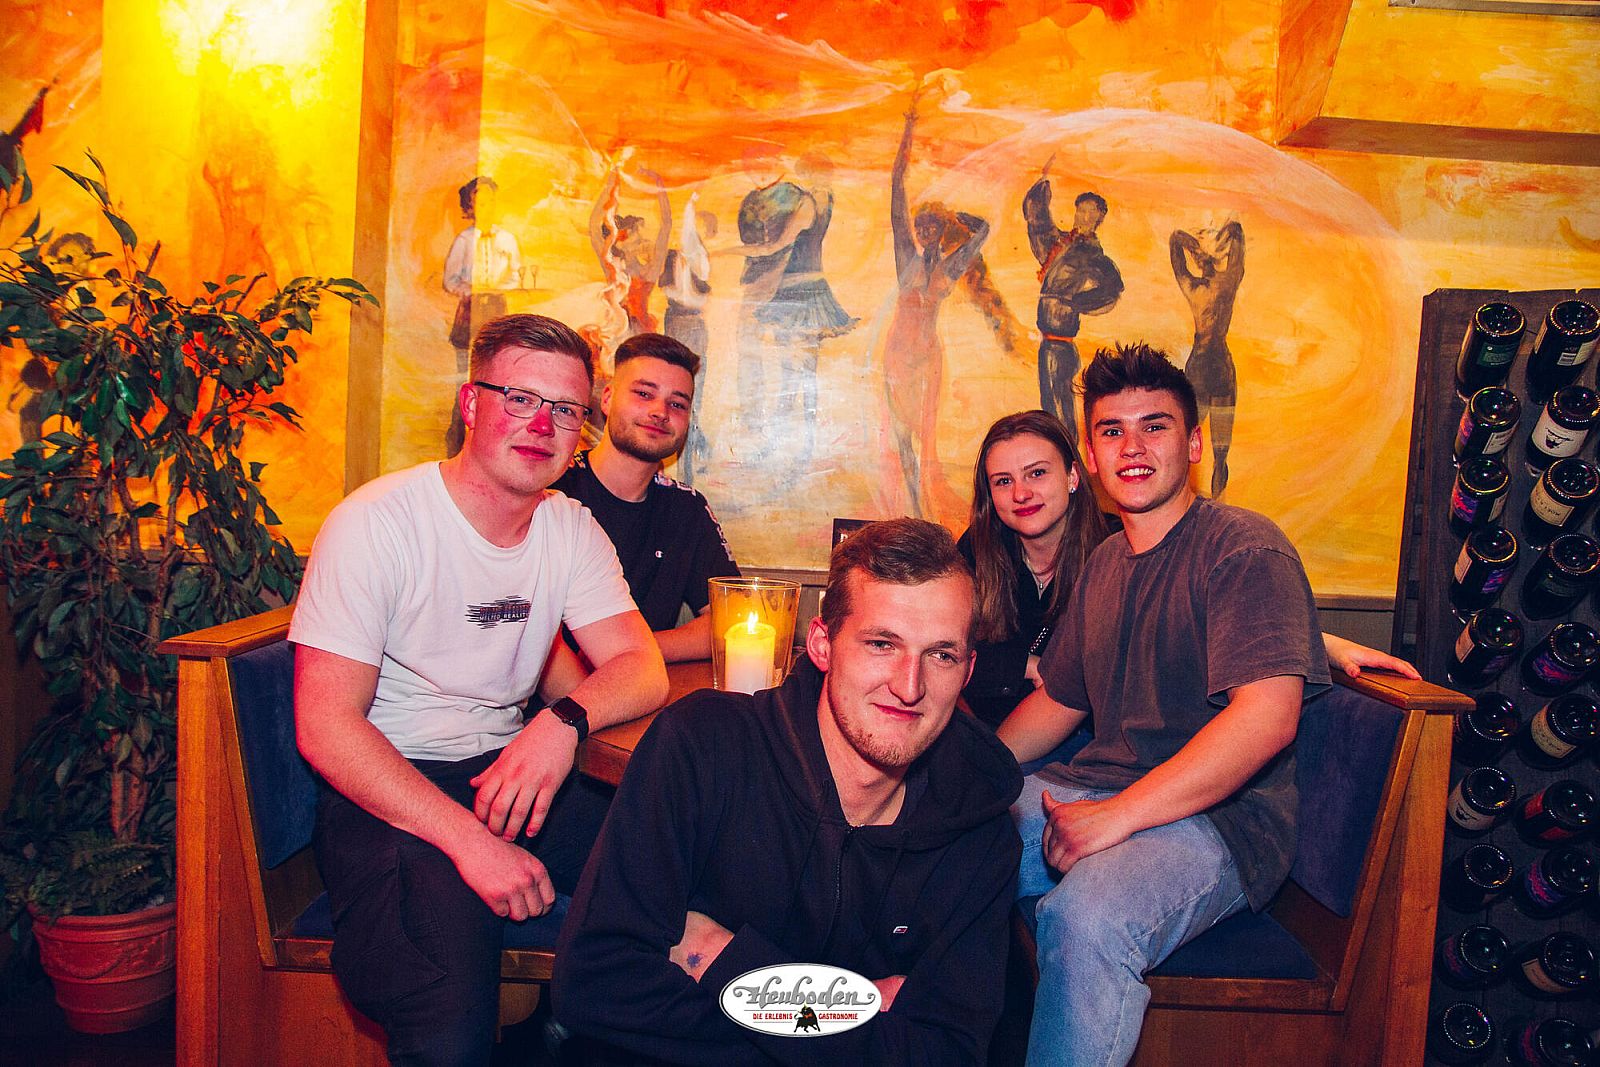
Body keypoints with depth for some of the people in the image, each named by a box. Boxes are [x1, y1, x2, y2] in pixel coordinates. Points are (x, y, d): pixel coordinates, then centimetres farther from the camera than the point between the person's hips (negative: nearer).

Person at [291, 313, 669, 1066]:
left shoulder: (571, 530, 5)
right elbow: (324, 727, -16)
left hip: (510, 770, 6)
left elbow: (640, 669, -2)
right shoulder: (378, 523, -12)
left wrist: (564, 720, -25)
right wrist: (468, 839, -26)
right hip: (386, 792, -5)